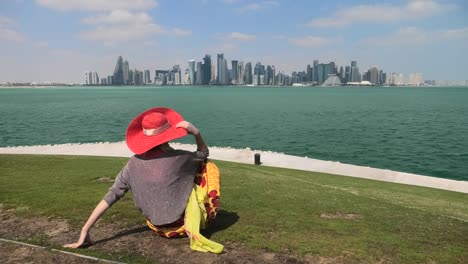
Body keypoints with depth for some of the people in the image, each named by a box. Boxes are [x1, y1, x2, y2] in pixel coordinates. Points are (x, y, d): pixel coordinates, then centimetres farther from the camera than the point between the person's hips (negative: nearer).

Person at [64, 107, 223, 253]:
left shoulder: (134, 163, -11)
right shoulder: (177, 158, -20)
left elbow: (111, 196, -11)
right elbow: (203, 153, 1)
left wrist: (85, 231, -7)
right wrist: (195, 132, -10)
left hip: (157, 227, 6)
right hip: (180, 224, -6)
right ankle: (193, 233, -7)